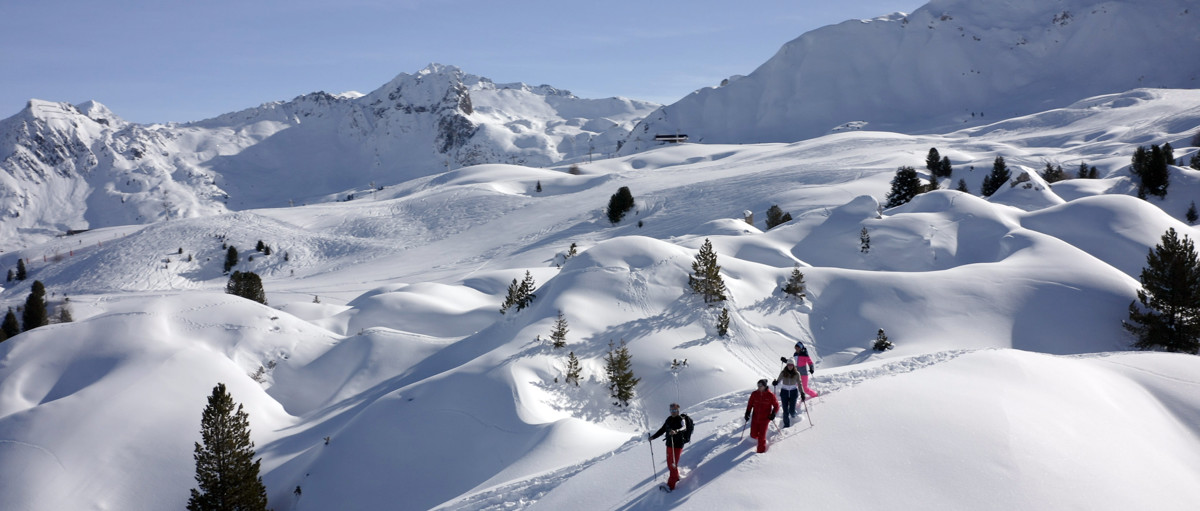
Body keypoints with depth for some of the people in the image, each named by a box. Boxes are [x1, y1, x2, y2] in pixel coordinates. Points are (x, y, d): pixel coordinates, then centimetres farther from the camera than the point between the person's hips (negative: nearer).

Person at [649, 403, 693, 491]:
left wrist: (676, 431, -52)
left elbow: (684, 428, -32)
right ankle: (676, 477, 37)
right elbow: (662, 430, 19)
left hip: (678, 445, -7)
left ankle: (671, 485, -6)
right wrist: (653, 437, 15)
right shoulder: (669, 419, 7)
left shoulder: (681, 419, -11)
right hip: (669, 444, 7)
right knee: (669, 464, 14)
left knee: (673, 465, -9)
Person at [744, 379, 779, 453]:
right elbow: (750, 404, 8)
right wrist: (747, 413, -4)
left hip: (765, 419, -3)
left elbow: (776, 406, -1)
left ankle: (761, 451, 12)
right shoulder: (754, 394, -3)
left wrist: (773, 414, -16)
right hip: (755, 418, 3)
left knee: (761, 436, -4)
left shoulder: (770, 395, -10)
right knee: (753, 435, 7)